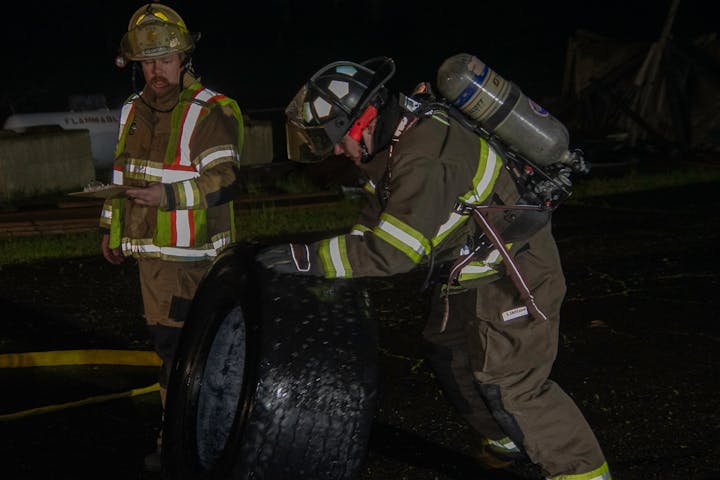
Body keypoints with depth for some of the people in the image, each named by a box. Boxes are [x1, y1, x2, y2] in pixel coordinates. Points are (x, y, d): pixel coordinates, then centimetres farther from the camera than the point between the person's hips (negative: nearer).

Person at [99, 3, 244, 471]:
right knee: (167, 341, 12)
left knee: (185, 346, -4)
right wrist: (112, 229, 22)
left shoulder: (212, 112, -13)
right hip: (151, 251, 7)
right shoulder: (134, 111, 10)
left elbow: (225, 181, -19)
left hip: (198, 255, -6)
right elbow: (122, 173, 20)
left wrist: (169, 195, -30)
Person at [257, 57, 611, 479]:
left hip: (515, 274, -11)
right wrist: (319, 258, 1)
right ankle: (508, 442, 39)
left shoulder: (424, 155, -31)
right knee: (451, 354, 22)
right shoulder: (397, 138, 3)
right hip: (475, 269, 11)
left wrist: (309, 257, -29)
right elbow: (374, 226, 11)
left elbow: (393, 250, -33)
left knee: (510, 383, -11)